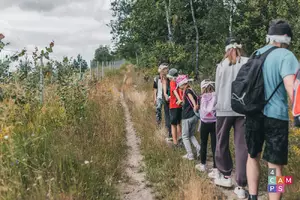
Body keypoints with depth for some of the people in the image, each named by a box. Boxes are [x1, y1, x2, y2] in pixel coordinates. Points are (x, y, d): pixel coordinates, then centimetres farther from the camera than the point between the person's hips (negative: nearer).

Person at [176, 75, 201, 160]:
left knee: (185, 136, 6)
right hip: (195, 116, 8)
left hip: (187, 117, -8)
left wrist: (194, 105, -49)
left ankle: (190, 155, 6)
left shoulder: (187, 91, -12)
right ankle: (199, 149, 4)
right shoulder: (192, 90, 12)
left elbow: (191, 97, -32)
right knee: (191, 135, 21)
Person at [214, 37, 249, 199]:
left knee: (222, 143, 15)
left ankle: (226, 175, 27)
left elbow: (217, 89, 3)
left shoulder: (221, 65, 1)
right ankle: (241, 186, 5)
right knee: (242, 146, 3)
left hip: (224, 108, 0)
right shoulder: (248, 63, 0)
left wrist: (215, 105, 14)